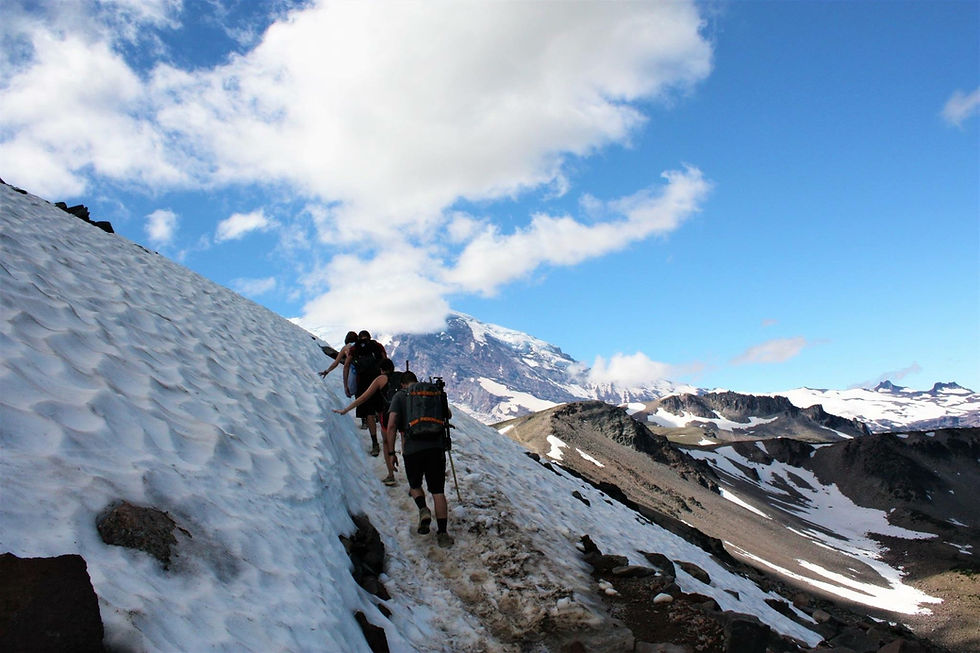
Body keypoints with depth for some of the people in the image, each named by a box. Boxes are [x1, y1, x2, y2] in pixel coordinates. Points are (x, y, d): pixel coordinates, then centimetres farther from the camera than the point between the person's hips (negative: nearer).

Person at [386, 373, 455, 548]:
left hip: (412, 448, -1)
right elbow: (447, 416, 27)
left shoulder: (400, 396, 5)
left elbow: (391, 426, -4)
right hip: (436, 446, 2)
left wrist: (391, 452, 2)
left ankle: (424, 510, -4)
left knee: (415, 485, 23)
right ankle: (443, 533, 2)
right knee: (438, 491, 8)